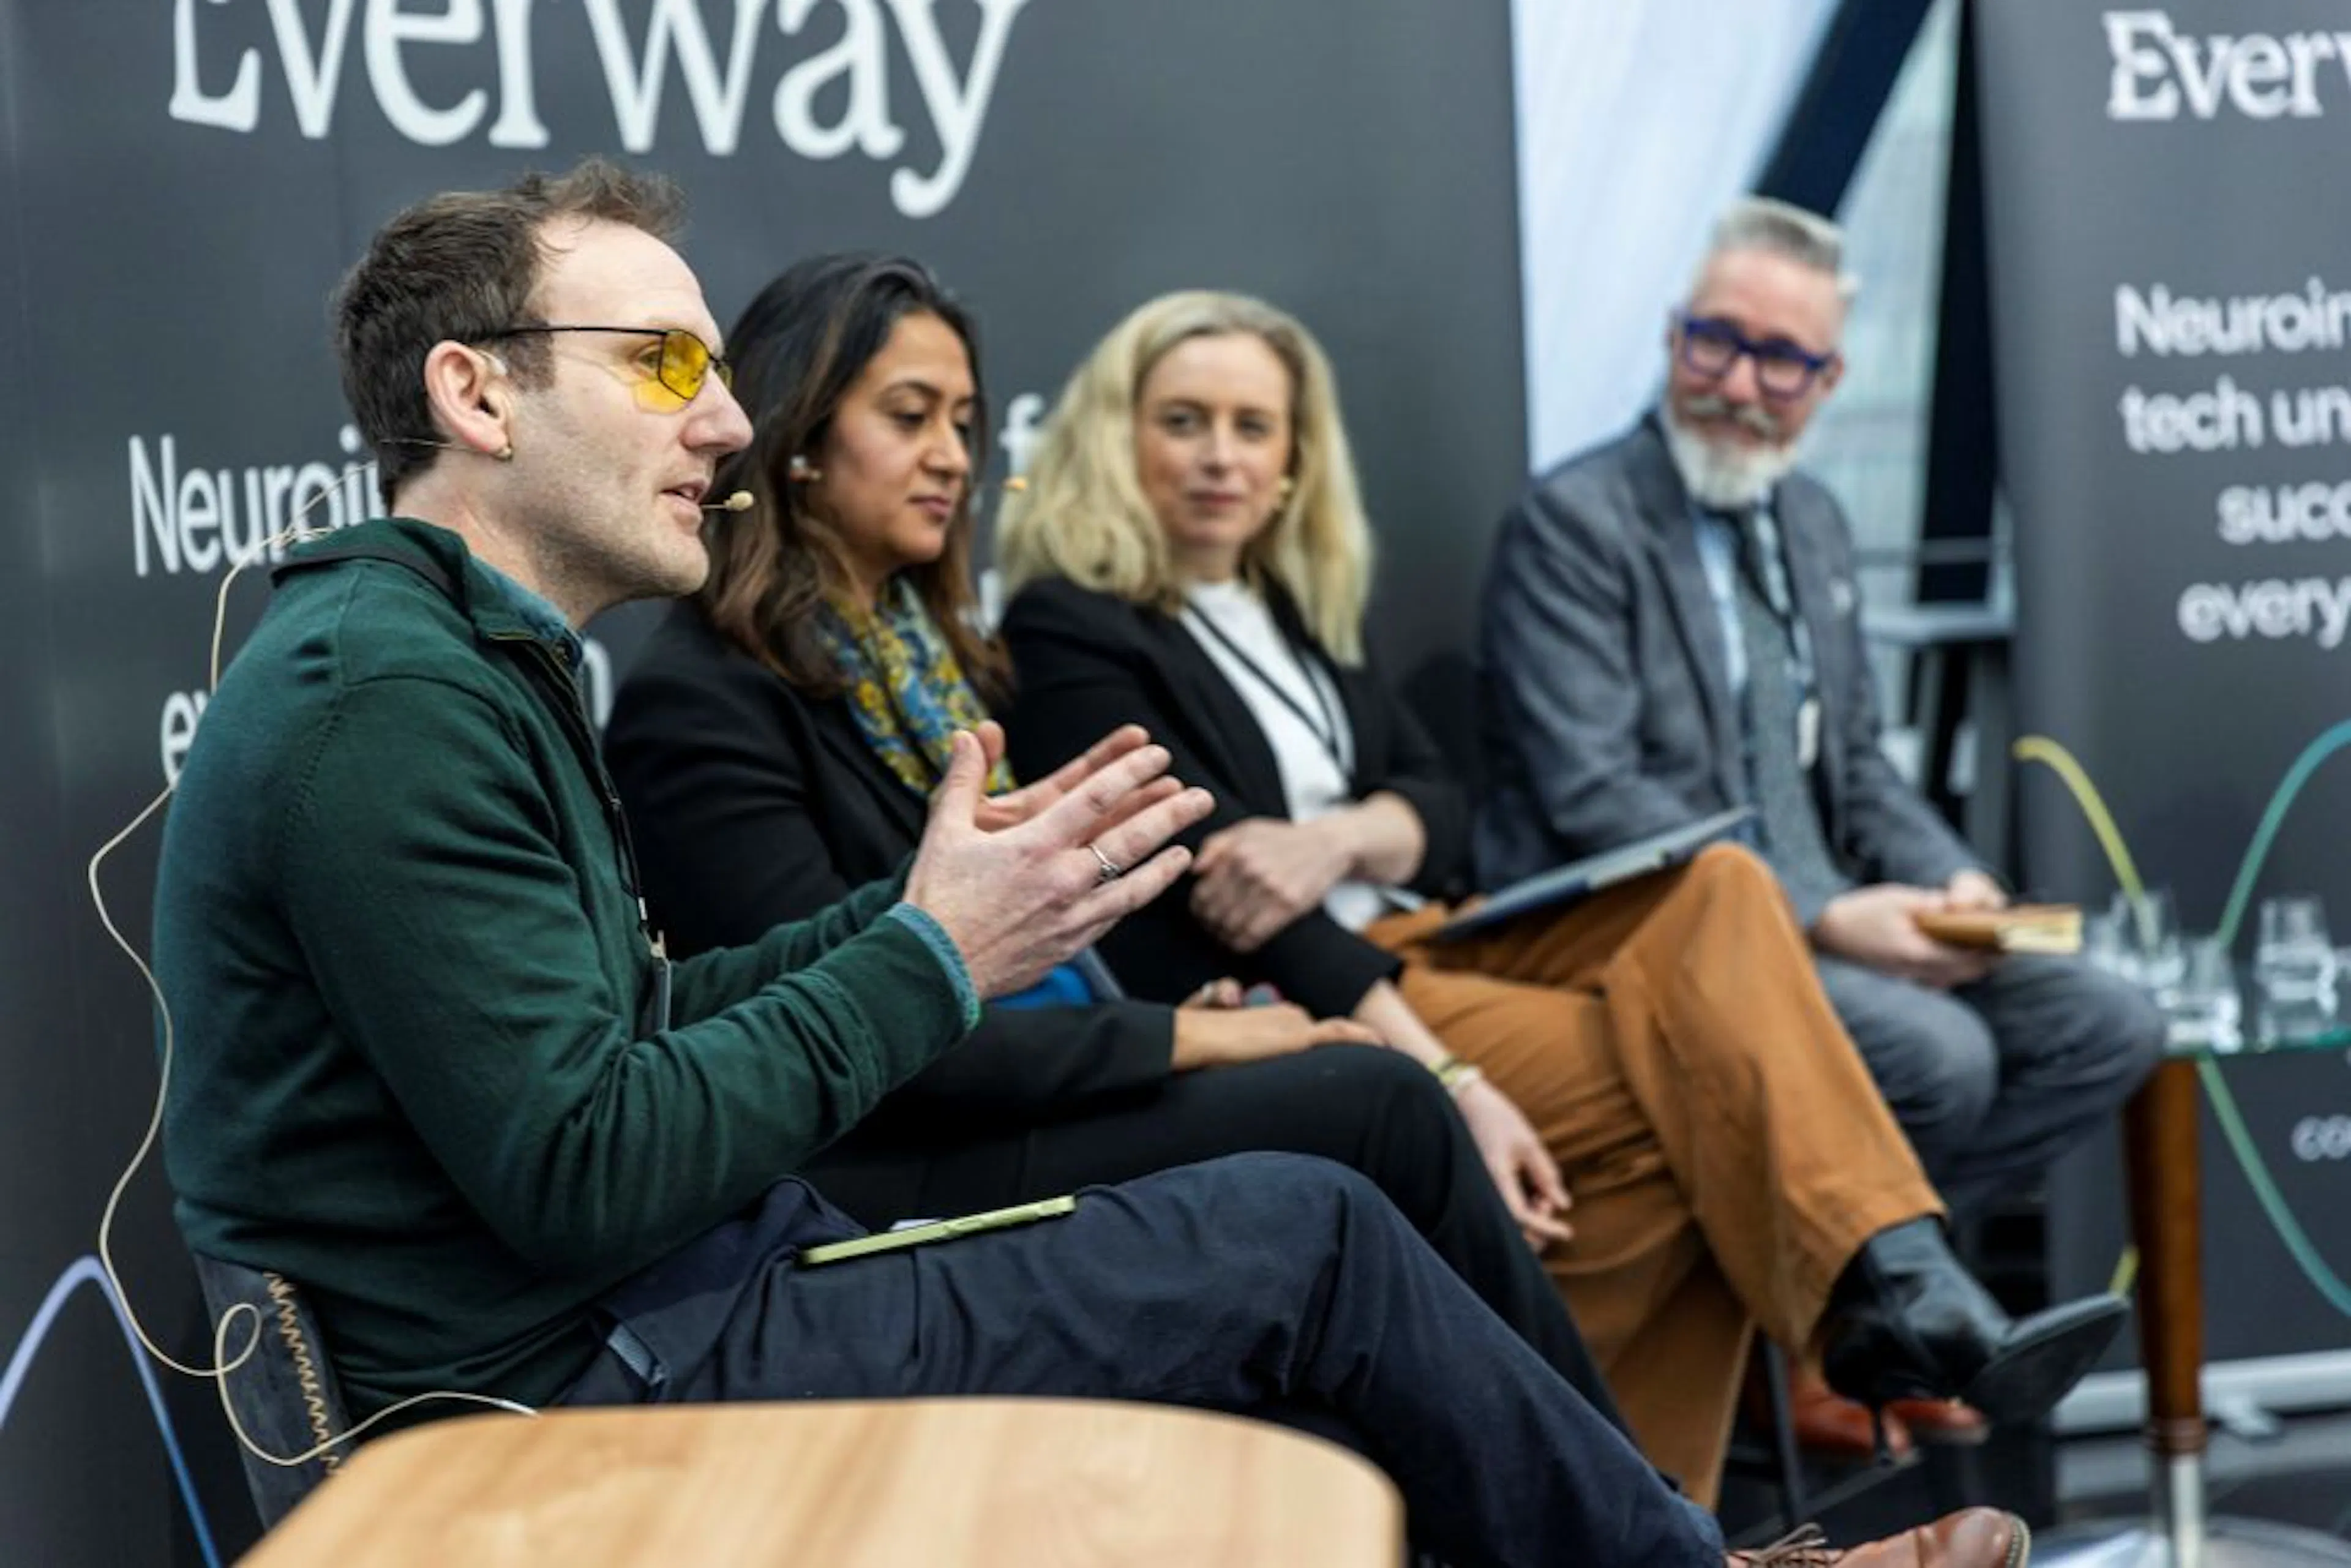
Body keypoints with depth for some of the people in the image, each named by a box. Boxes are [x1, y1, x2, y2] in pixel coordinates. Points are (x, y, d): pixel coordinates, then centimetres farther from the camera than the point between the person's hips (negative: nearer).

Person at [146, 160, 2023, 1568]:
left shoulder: (470, 663, 14)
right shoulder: (384, 700, -19)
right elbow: (583, 1180, -24)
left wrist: (941, 911, 3)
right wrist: (931, 960, -14)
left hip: (644, 1310, 10)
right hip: (564, 1380, -10)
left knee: (1289, 1242, 10)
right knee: (1304, 1236, -6)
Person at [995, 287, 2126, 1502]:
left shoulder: (1288, 612, 20)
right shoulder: (1067, 633, -4)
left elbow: (1441, 809, 11)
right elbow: (1199, 882, -15)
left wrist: (1343, 837, -16)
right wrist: (1442, 1079, -25)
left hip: (1400, 945, 7)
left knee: (1718, 889, -19)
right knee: (1703, 1079, -24)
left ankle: (1893, 1289, -29)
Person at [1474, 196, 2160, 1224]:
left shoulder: (1813, 522, 18)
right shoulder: (1571, 524, -9)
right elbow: (1592, 795, -17)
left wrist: (1951, 881, 1)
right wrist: (1823, 915, -22)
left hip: (1821, 919, 9)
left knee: (2109, 1027, -4)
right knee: (1937, 1054, -28)